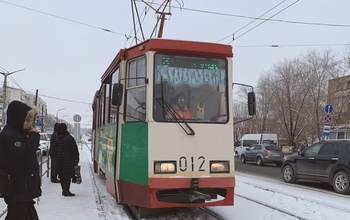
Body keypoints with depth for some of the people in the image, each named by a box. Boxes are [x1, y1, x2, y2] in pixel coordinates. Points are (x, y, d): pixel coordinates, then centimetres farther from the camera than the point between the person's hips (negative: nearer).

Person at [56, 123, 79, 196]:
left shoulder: (56, 138, 6)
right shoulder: (69, 138, -11)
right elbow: (74, 149, -11)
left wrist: (56, 158, 20)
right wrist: (76, 158, -3)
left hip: (59, 160, 6)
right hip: (69, 160, -6)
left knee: (62, 175, 12)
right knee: (68, 175, -3)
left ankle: (64, 190, 20)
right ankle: (66, 191, -6)